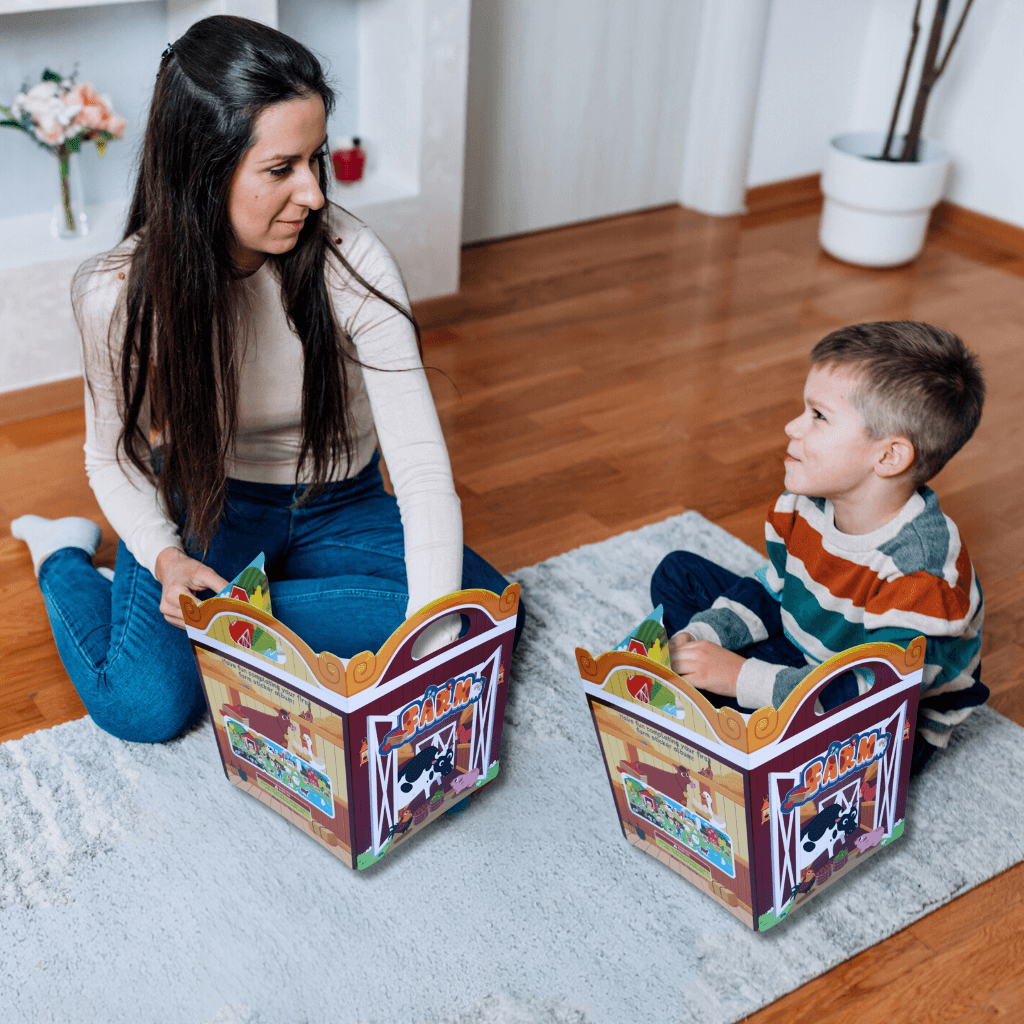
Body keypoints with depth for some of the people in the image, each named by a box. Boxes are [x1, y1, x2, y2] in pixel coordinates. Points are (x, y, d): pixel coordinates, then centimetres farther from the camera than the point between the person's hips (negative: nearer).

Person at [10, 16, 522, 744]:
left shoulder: (351, 262, -24)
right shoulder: (119, 294, -21)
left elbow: (421, 462, -28)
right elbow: (115, 453, -3)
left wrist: (433, 638, -38)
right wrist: (162, 557, -23)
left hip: (338, 506, 2)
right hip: (205, 500, -1)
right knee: (147, 706, -21)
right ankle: (64, 557, 11)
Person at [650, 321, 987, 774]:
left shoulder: (923, 572, -34)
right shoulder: (803, 505, -9)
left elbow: (875, 691, -35)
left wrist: (742, 678, -37)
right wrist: (702, 636, -12)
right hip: (800, 657, 8)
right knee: (678, 572, 8)